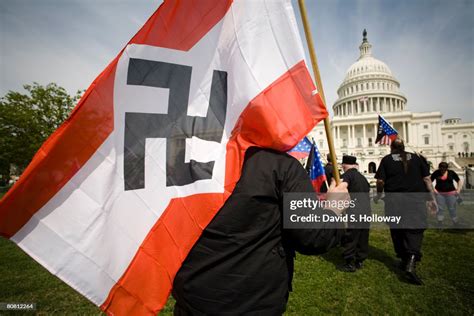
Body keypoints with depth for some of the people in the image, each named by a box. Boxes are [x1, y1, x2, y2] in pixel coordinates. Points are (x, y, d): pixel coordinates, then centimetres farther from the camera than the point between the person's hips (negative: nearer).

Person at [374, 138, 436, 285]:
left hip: (394, 200, -1)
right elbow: (426, 178, 7)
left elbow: (380, 181, -3)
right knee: (415, 229, 0)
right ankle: (411, 263, -16)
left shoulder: (387, 159, 3)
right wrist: (432, 197, 13)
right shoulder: (415, 157, 10)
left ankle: (404, 259, 23)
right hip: (416, 199, 1)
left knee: (398, 230, 12)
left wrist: (378, 196, 11)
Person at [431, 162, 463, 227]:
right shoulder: (436, 173, -2)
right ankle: (440, 222, 10)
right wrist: (433, 189, -5)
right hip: (439, 194, 0)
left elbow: (459, 181, 9)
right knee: (440, 208, 2)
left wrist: (458, 190, -1)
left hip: (451, 193, 1)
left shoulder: (451, 173, 0)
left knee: (452, 209, 6)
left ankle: (455, 223, 20)